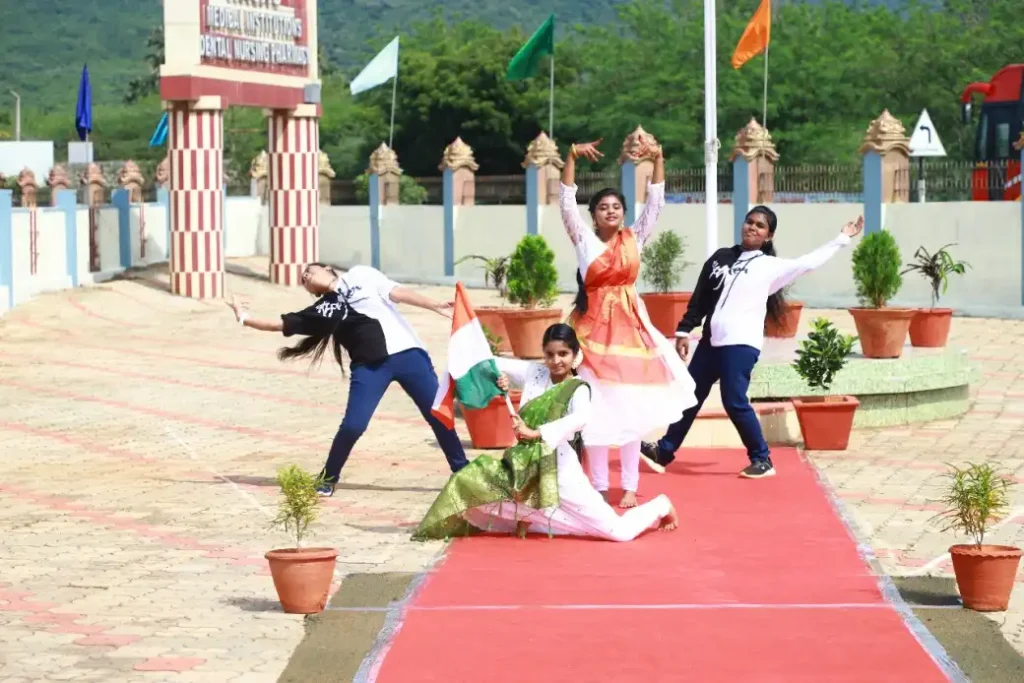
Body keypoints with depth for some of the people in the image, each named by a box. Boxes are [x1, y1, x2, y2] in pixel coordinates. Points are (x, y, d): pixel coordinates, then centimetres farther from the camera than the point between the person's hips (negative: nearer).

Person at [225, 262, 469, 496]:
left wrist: (437, 306, -6)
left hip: (406, 353, -1)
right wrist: (245, 318, 7)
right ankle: (328, 479, 10)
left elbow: (397, 292, 3)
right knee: (352, 426, -10)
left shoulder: (360, 275, 11)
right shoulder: (321, 311, 12)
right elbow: (279, 324, 11)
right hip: (369, 367, 1)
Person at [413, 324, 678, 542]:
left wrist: (536, 433, -36)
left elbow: (581, 418, -35)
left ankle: (660, 506, 26)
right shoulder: (534, 373, 3)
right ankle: (522, 518, 25)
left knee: (621, 532, -8)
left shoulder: (578, 389, -12)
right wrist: (498, 376, -17)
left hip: (560, 474, -5)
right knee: (468, 481, -1)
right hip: (524, 468, 5)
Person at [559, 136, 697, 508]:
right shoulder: (584, 240, 0)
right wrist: (572, 158, -17)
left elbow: (655, 203, 1)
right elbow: (567, 203, -7)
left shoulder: (634, 239, 5)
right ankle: (600, 486, 6)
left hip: (630, 325, 2)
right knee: (596, 410, -2)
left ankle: (630, 487, 8)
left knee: (631, 409, 3)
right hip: (595, 327, -2)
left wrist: (658, 160, -10)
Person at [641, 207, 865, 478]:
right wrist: (684, 331, 10)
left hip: (741, 343, -5)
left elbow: (809, 262, -5)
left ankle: (762, 460, 2)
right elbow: (699, 298, 14)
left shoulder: (771, 266, 1)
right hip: (711, 341, 5)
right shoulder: (721, 257, 13)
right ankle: (665, 450, 23)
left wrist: (843, 239, -2)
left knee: (734, 402, -11)